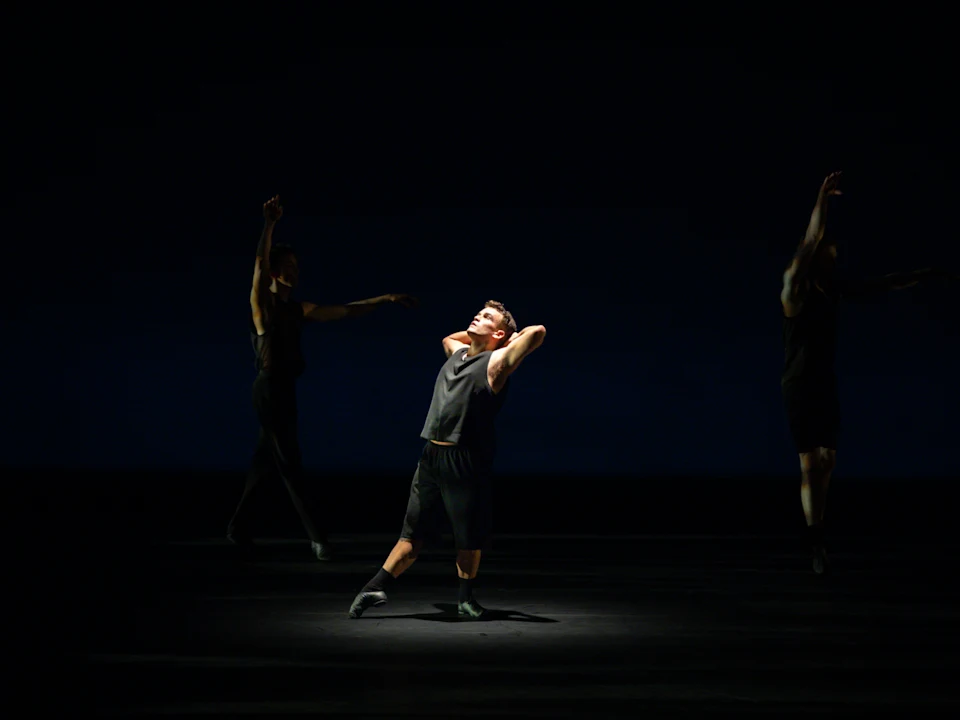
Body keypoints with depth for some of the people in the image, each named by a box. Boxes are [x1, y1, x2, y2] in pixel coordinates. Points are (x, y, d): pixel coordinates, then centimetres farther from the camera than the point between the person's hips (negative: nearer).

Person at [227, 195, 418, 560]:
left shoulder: (298, 310, 13)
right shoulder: (262, 304, -7)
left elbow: (345, 311, 16)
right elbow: (259, 265, -24)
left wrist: (384, 300, 11)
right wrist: (269, 225, -36)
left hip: (286, 389, 8)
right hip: (269, 389, -8)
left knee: (266, 462, 13)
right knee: (289, 464, -7)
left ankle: (238, 528, 22)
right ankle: (317, 535, -8)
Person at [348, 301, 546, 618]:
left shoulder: (495, 362, -5)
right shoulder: (458, 352, 16)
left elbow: (538, 331, -18)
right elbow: (447, 338, 43)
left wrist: (513, 336, 1)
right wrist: (474, 333, 27)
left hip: (465, 461, -6)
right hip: (431, 455, 6)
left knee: (469, 536, 5)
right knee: (415, 531, 9)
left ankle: (466, 597, 19)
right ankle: (376, 588, 10)